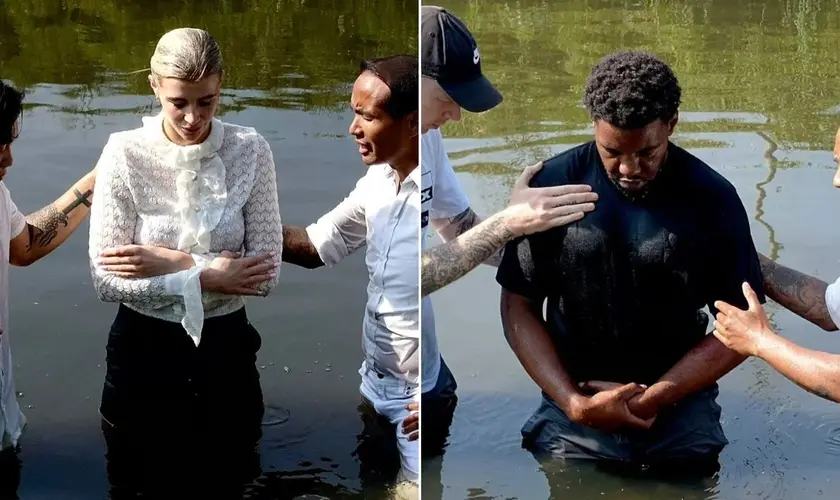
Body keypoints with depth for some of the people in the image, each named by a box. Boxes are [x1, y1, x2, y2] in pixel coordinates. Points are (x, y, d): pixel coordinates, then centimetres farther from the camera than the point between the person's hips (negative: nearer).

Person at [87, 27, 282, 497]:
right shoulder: (124, 153, -12)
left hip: (225, 350, 1)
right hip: (143, 352, 0)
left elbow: (267, 272, -14)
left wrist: (172, 263, -20)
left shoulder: (250, 150, -9)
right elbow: (106, 278, -16)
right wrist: (207, 275, -20)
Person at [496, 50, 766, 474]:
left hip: (681, 412, 0)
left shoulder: (712, 198, -8)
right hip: (574, 410, 0)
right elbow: (518, 306, -3)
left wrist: (653, 398, -13)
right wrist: (574, 403, -14)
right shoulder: (554, 186, -9)